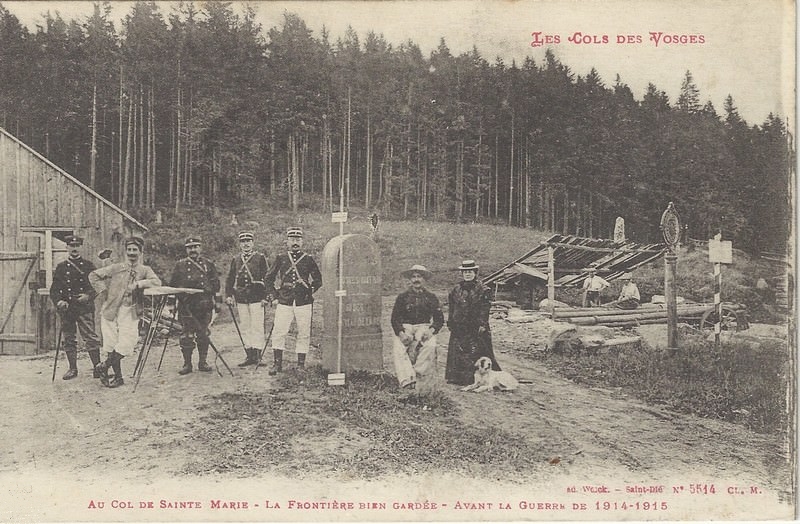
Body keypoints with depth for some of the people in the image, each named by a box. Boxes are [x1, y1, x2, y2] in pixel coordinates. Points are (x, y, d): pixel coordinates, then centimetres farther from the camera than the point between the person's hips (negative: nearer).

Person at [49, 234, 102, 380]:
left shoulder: (88, 265, 8)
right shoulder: (61, 267, 11)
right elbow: (54, 289, 8)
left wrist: (88, 296, -14)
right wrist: (59, 301, -10)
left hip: (85, 308, -2)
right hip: (67, 308, 2)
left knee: (90, 337, -9)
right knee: (69, 339, 7)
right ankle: (73, 369, 16)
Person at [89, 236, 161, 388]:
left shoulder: (145, 270, 6)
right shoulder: (116, 268, 7)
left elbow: (157, 282, -12)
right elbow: (93, 275, 13)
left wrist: (138, 284, -20)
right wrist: (104, 290, 3)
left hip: (131, 312, 0)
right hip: (111, 310, 1)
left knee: (124, 345, -13)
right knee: (112, 345, 0)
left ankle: (104, 366, 8)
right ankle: (118, 377, 13)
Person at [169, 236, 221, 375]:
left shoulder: (208, 264, 10)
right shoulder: (180, 265, 9)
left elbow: (216, 284, 13)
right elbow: (172, 285, 11)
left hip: (205, 306, 1)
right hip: (186, 306, -1)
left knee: (203, 335, 5)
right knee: (186, 336, -2)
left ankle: (203, 362, 14)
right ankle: (187, 364, 7)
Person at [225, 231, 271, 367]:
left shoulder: (260, 257, 1)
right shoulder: (236, 260, 13)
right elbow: (229, 279, 15)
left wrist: (265, 297, -9)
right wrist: (228, 295, 4)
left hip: (256, 297, -4)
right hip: (241, 298, 4)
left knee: (257, 326, -3)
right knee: (244, 327, 7)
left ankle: (257, 354, 3)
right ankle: (250, 356, 14)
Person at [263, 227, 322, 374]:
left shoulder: (308, 259, 5)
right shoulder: (280, 258, 6)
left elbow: (318, 280, 15)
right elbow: (268, 279, 14)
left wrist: (310, 291, 6)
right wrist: (276, 291, 7)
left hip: (304, 303, 0)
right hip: (284, 302, 0)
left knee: (304, 334, 4)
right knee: (278, 332, -3)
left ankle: (301, 364, 15)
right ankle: (277, 364, 7)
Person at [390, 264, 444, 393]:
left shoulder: (431, 297, 15)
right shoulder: (402, 297, 14)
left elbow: (439, 319, 12)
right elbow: (395, 318, 8)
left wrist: (431, 330, -9)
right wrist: (401, 333, -11)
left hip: (425, 328, 0)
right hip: (405, 328, 0)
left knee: (430, 346, -34)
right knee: (397, 347, -32)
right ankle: (407, 379, -43)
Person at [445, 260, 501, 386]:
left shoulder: (482, 290, -2)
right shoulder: (456, 289, 12)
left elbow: (484, 309, -8)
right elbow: (451, 308, 16)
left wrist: (482, 325, -15)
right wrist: (450, 323, 11)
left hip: (476, 328, -5)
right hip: (459, 328, 5)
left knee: (475, 352, -5)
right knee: (456, 353, 7)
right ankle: (456, 378, 16)